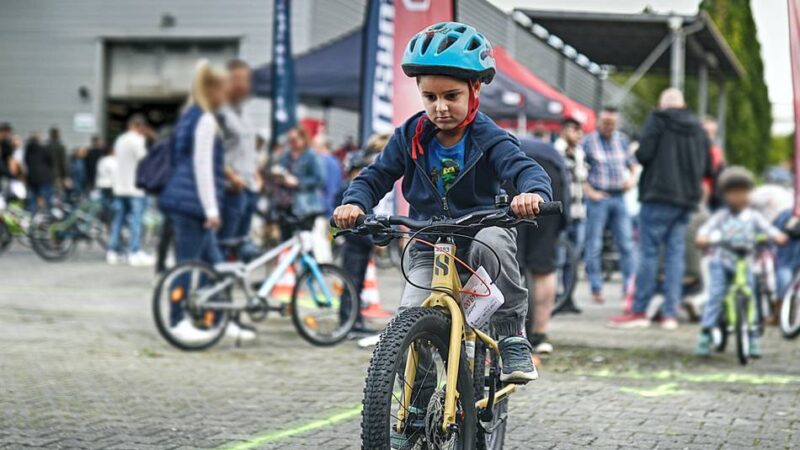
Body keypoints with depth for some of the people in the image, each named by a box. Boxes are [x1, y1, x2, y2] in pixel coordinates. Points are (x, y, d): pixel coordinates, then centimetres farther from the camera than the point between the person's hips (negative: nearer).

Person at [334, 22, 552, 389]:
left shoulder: (488, 139, -12)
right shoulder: (411, 137, -3)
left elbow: (527, 169, -26)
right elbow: (377, 176, 1)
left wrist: (532, 192, -51)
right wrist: (354, 203, -22)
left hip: (481, 231, -2)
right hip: (430, 248, 2)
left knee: (492, 241, -38)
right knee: (410, 320, -21)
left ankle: (512, 335, -19)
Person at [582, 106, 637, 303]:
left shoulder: (622, 140, 11)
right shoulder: (588, 141, -2)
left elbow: (632, 163, 22)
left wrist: (632, 178, 3)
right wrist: (590, 192, -11)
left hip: (619, 197, 4)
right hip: (598, 198, -4)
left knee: (626, 244, 1)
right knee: (594, 246, -2)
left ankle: (629, 285, 8)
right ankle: (596, 288, 4)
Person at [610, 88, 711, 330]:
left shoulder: (657, 120, -5)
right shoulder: (698, 128, 12)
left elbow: (643, 153, -14)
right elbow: (708, 168, 16)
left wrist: (637, 153, 7)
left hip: (659, 195, -5)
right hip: (686, 199, 5)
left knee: (648, 252, -2)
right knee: (675, 253, 6)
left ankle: (639, 311, -2)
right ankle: (670, 313, 3)